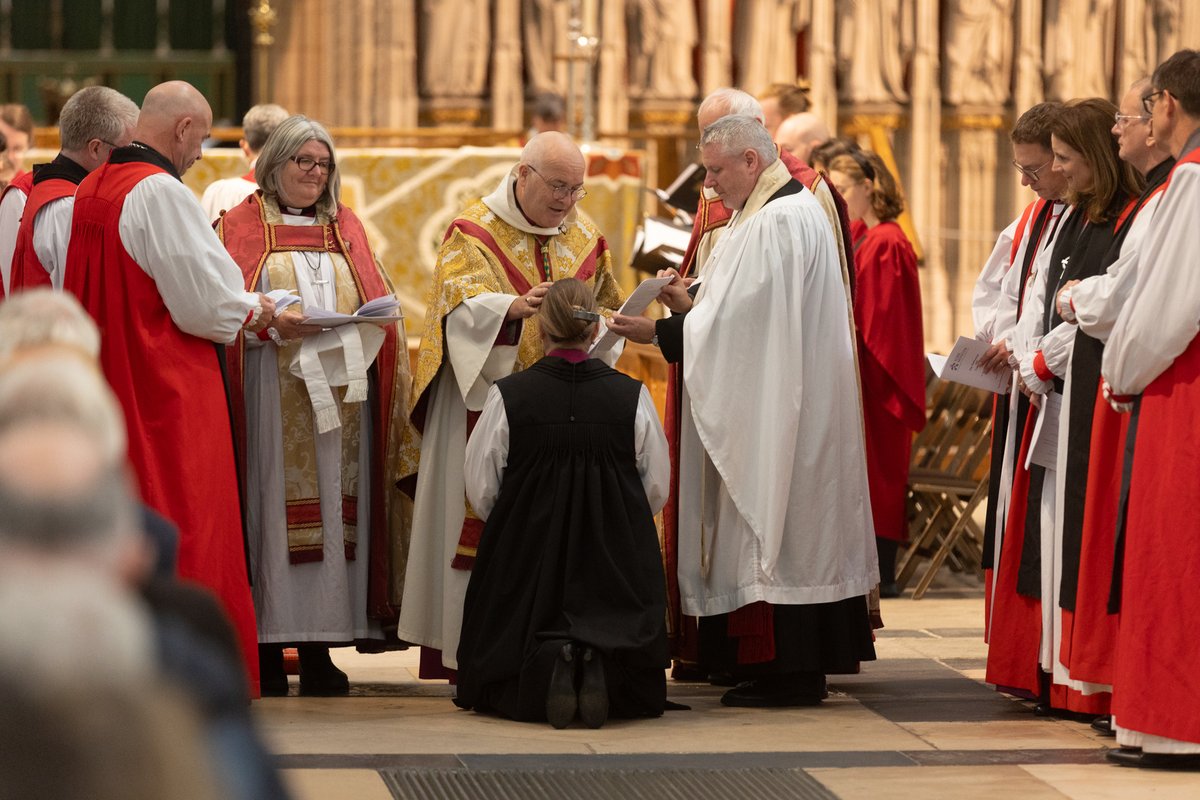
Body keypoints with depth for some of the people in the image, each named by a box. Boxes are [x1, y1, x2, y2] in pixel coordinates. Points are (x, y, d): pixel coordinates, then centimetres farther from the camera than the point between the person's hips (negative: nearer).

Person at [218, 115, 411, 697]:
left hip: (341, 384, 4)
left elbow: (378, 304, 14)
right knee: (273, 504, -7)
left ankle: (318, 648, 0)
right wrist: (273, 325, -19)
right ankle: (269, 645, -5)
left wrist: (357, 328, -7)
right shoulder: (240, 227, 6)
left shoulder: (347, 228, 18)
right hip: (271, 393, -3)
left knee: (334, 507, -1)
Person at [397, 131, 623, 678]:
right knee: (483, 520, -8)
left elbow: (608, 310, 17)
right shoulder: (475, 232, -1)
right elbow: (461, 306, -15)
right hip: (487, 402, -4)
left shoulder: (586, 239, 13)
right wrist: (514, 308, -33)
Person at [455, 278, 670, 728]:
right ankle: (602, 666, -21)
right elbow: (656, 492, 5)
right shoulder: (632, 396, -5)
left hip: (526, 563, -1)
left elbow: (481, 493, 0)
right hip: (616, 568, 1)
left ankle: (547, 661, -20)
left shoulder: (506, 396, -9)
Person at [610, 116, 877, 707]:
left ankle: (786, 669, -5)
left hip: (775, 413, -11)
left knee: (770, 528, -7)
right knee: (795, 528, 11)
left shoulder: (775, 224, -18)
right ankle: (805, 662, 15)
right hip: (800, 407, 11)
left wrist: (658, 332, -14)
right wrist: (694, 303, 7)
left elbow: (742, 319, -20)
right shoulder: (800, 209, 15)